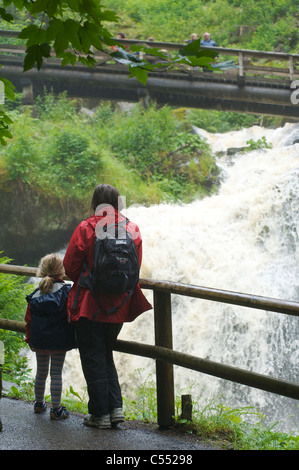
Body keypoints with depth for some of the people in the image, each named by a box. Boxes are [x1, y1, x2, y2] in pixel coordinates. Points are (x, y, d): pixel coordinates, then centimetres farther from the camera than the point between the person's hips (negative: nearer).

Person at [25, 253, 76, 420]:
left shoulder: (36, 294, 1)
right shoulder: (68, 292, -9)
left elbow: (29, 320, 6)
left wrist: (30, 340, 16)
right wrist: (73, 338, 4)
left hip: (40, 342, 3)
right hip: (60, 342, -3)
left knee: (41, 372, 17)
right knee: (57, 373, 2)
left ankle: (39, 403, 33)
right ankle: (56, 409, 4)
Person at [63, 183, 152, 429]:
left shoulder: (86, 228, -12)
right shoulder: (132, 229, 1)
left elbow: (70, 266, -6)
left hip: (90, 305, -5)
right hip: (119, 306, 5)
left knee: (93, 360, 4)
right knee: (106, 356, 19)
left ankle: (100, 414, 7)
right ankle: (116, 407, 10)